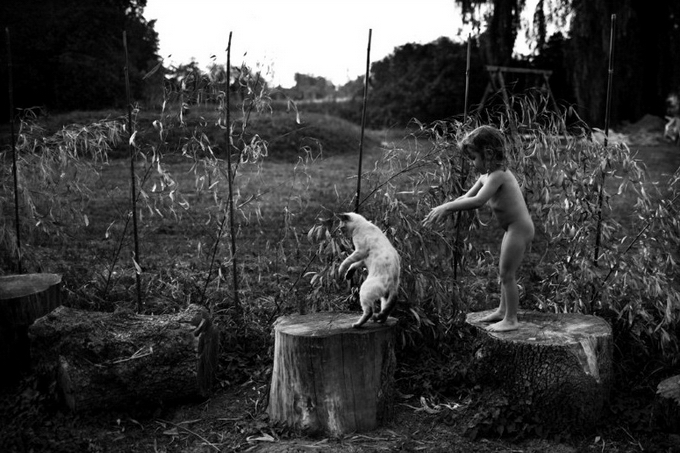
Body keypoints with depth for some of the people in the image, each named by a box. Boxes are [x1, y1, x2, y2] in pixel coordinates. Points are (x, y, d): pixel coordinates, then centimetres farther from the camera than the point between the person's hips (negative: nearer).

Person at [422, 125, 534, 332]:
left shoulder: (497, 175, -21)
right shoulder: (487, 176, 10)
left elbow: (478, 201, -34)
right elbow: (467, 197, 12)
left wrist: (447, 207, -31)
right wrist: (445, 209, -2)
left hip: (519, 229, -10)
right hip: (514, 228, 10)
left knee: (507, 274, -2)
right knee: (505, 272, 21)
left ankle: (511, 319, 9)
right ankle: (503, 310, 36)